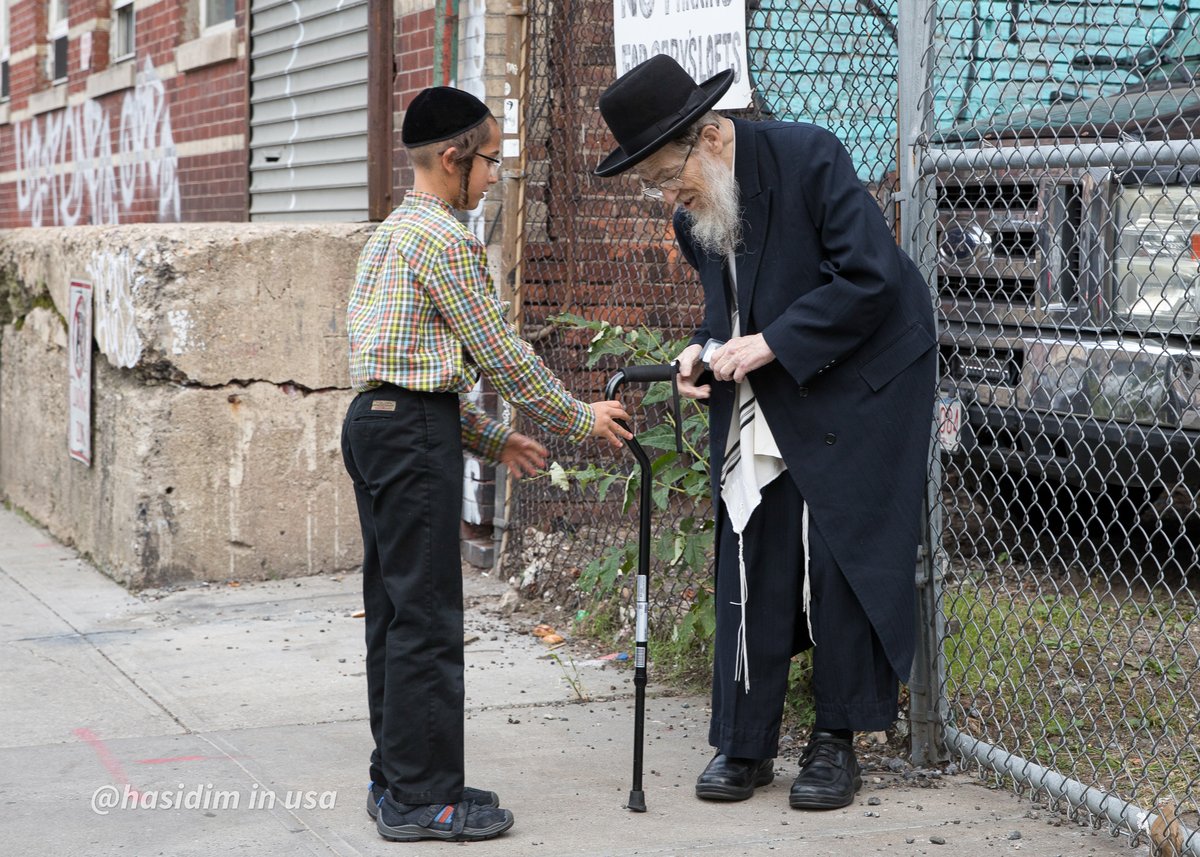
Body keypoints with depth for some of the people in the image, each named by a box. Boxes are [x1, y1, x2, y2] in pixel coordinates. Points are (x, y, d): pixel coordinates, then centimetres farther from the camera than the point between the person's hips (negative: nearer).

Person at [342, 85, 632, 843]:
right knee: (427, 616, -5)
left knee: (395, 608, 13)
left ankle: (397, 779, 20)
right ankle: (422, 797, -1)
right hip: (415, 436, -10)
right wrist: (578, 419, 0)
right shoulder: (445, 238, -12)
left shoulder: (392, 233, 19)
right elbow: (498, 351, -10)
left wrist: (491, 439, 20)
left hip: (374, 423, 10)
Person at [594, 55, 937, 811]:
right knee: (753, 565, 3)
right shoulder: (693, 215, 3)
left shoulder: (807, 155, -19)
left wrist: (772, 344, -23)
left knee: (842, 559, -4)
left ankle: (838, 742, 8)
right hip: (762, 406, 6)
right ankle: (744, 746, 11)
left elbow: (872, 278, -22)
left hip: (861, 382, -6)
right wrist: (707, 349, -3)